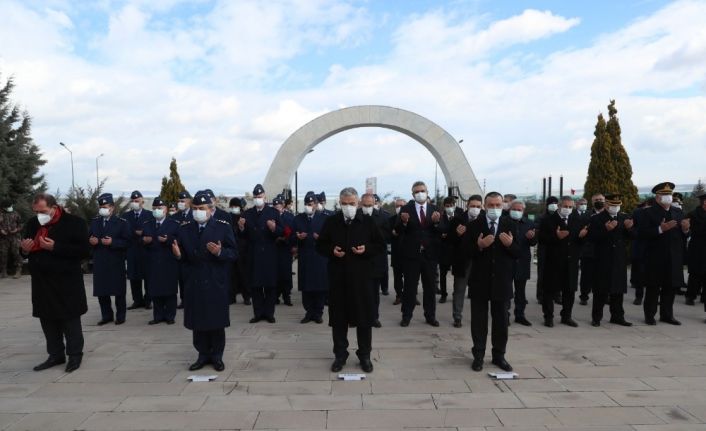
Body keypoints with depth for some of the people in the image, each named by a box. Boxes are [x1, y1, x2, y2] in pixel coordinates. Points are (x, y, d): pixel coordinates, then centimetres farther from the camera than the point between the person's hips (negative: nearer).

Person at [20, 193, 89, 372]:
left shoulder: (74, 223, -10)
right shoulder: (32, 224, 8)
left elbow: (83, 251, -16)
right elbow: (26, 250, 19)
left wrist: (55, 247, -23)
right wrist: (25, 249, -6)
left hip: (67, 282, -6)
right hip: (41, 282, 6)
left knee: (70, 320, 3)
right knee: (48, 320, 13)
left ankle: (75, 355, 15)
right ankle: (56, 354, 26)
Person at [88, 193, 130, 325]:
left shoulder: (122, 222, -4)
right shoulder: (94, 222, 11)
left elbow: (126, 242, -9)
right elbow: (89, 238, 14)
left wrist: (112, 242, -22)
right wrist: (91, 241, -8)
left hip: (116, 262, -4)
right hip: (99, 262, 4)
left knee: (119, 290, 4)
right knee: (101, 290, 7)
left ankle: (120, 316, 15)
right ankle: (106, 315, 20)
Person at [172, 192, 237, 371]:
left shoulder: (224, 227, -4)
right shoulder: (184, 230, 7)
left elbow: (234, 253, -7)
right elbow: (183, 257, 9)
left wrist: (220, 252, -25)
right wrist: (178, 254, -13)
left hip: (216, 284, -3)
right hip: (194, 283, 3)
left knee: (217, 322, 6)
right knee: (198, 322, 9)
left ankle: (217, 356, 20)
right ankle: (203, 355, 24)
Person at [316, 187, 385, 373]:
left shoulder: (368, 222, 1)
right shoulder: (331, 222, 4)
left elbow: (381, 245, 5)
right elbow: (320, 245, 10)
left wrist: (366, 249, -14)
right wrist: (331, 251, -11)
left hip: (362, 276, -1)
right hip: (338, 276, 1)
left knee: (364, 317, 5)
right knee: (338, 317, 7)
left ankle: (365, 355, 19)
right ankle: (340, 355, 21)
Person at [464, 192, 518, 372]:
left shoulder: (509, 225, 2)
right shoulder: (475, 225, -2)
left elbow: (518, 253, 1)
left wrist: (510, 245, -19)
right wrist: (479, 246, -23)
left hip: (501, 280, 1)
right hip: (480, 279, -1)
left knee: (501, 320, 10)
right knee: (479, 320, 7)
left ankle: (499, 355, 24)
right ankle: (478, 356, 19)